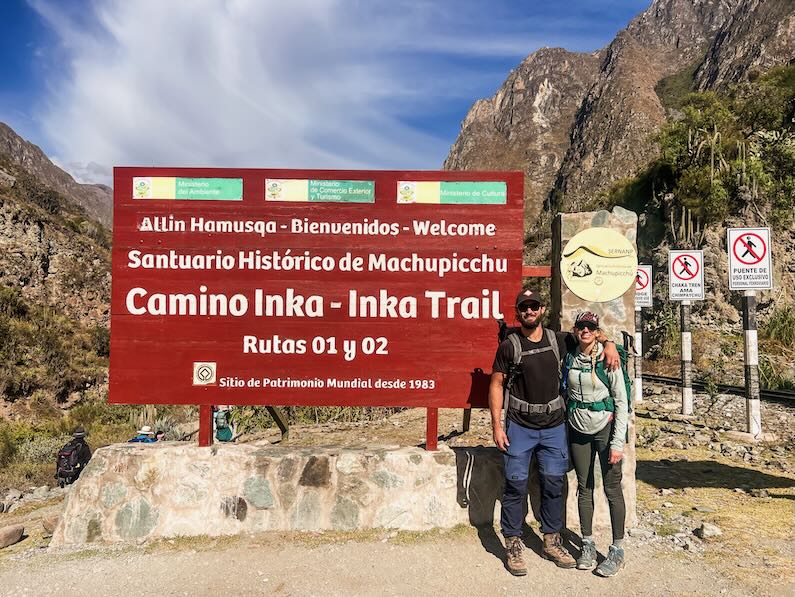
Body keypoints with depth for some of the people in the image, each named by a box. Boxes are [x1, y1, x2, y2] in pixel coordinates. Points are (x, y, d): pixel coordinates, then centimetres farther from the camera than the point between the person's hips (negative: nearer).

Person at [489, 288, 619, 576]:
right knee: (516, 486, 2)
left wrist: (608, 344, -2)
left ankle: (552, 541, 29)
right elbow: (496, 385, -3)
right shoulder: (509, 346, -4)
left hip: (554, 426, 3)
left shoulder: (559, 340, 4)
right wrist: (497, 425, -8)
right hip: (520, 426, -3)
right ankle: (513, 544, 17)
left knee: (554, 485, 11)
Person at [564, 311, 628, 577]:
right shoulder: (569, 358, 1)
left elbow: (622, 401, -8)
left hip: (605, 427, -3)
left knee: (612, 488, 1)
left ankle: (617, 550, 16)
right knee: (584, 487, 11)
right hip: (578, 429, 4)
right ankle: (588, 544, 24)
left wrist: (618, 442, -12)